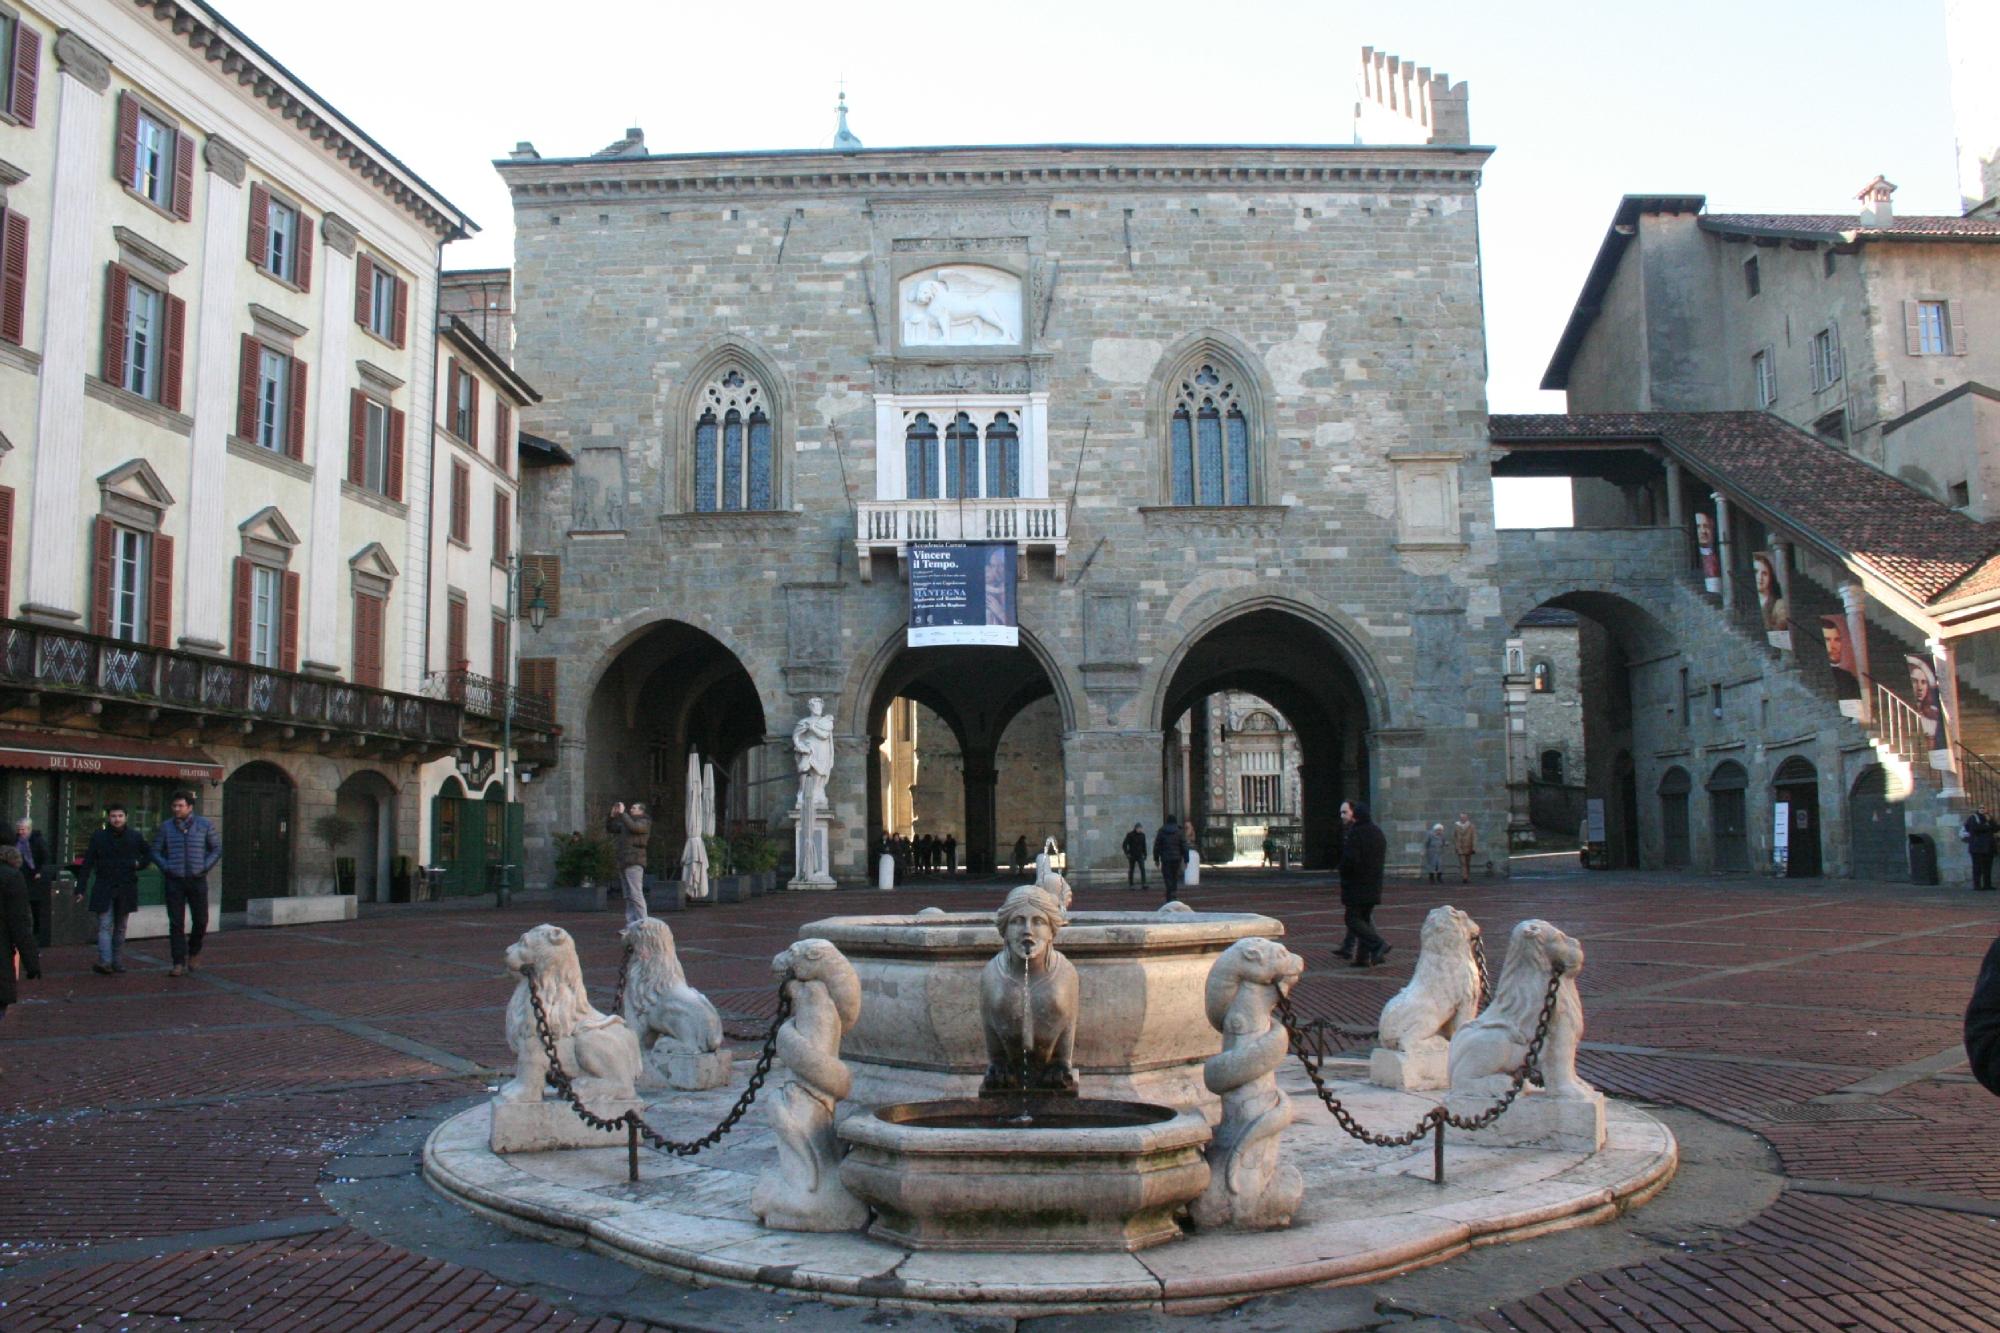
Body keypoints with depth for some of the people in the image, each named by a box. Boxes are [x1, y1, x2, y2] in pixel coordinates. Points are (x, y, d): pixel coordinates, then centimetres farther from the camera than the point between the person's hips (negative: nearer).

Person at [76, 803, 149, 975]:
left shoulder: (135, 837, 3)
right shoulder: (98, 837, 0)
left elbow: (147, 856, 17)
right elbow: (87, 864, 1)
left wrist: (139, 863, -6)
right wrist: (80, 889, -3)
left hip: (126, 889, 2)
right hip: (104, 888, -2)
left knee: (120, 927, 10)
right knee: (105, 926, -10)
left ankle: (116, 960, 19)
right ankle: (105, 961, -16)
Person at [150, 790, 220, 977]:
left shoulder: (204, 825, 2)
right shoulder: (166, 827, 3)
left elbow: (217, 848, 9)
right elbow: (154, 851, 10)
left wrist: (205, 866, -2)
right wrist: (165, 867, -3)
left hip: (197, 880, 0)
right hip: (174, 881, 0)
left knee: (200, 920, 4)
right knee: (176, 923, -3)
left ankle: (194, 952, 30)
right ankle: (179, 963, -1)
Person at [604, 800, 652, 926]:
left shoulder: (644, 823, 0)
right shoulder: (626, 823, 24)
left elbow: (633, 827, -20)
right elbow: (609, 829, 22)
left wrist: (622, 813, -16)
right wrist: (612, 815, 7)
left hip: (634, 863, -8)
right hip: (623, 863, 8)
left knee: (635, 894, -13)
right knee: (628, 896, 8)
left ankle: (642, 924, -13)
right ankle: (631, 924, 10)